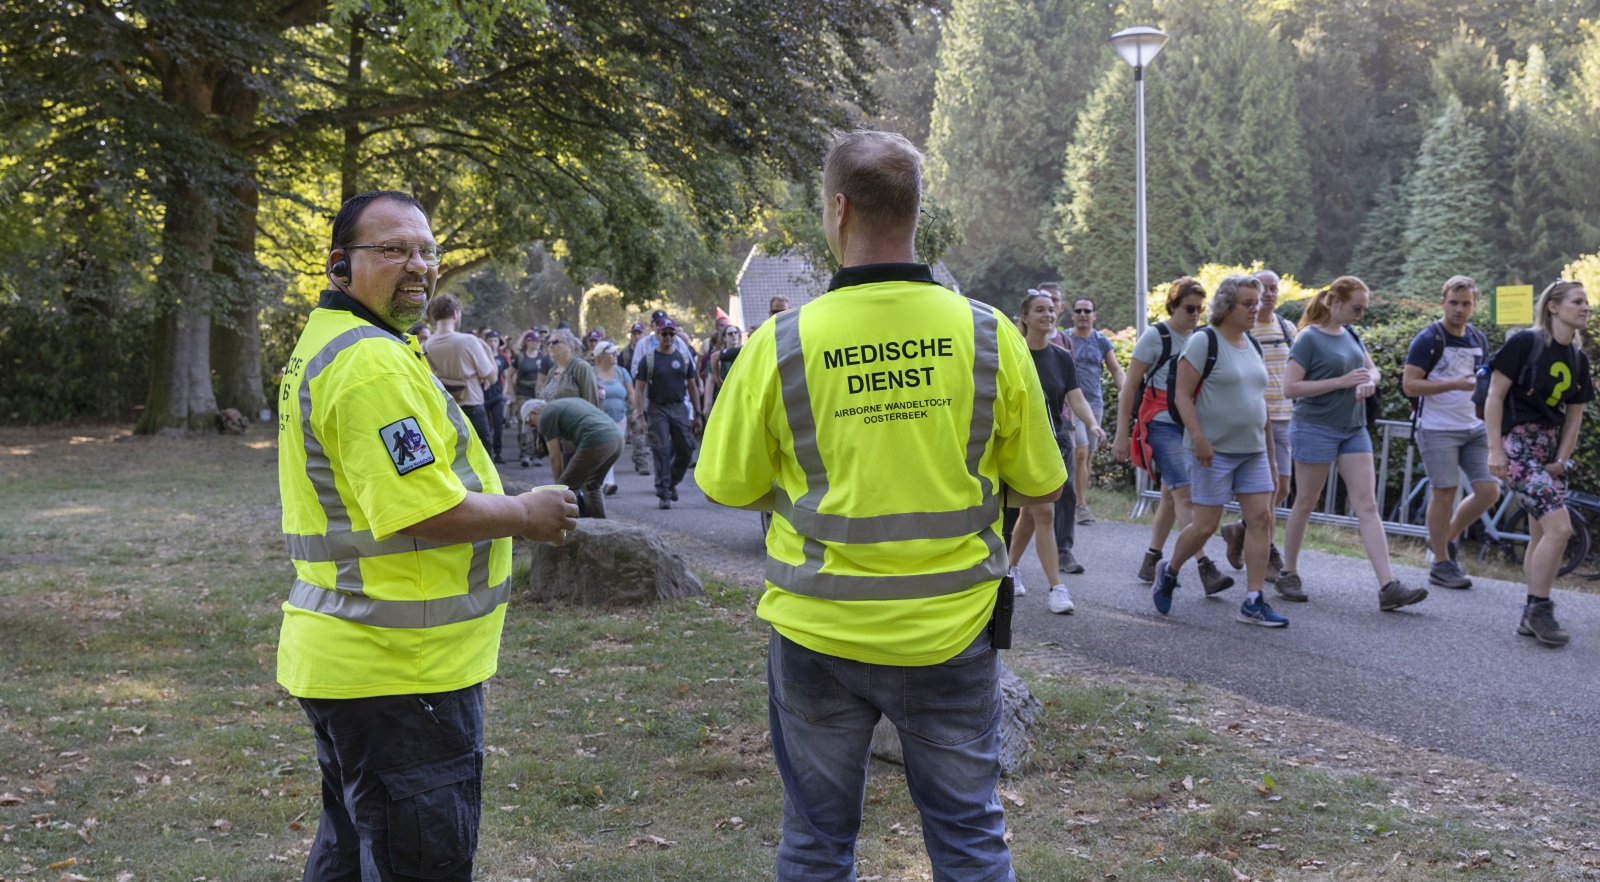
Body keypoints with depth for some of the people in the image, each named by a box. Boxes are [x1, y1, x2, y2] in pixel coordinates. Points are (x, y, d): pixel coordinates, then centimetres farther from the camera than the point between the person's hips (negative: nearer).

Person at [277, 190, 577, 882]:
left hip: (346, 661, 11)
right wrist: (528, 515, -9)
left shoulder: (324, 344, 16)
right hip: (402, 670, -11)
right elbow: (426, 511, -24)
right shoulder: (373, 362, -19)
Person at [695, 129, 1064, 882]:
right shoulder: (988, 334, -9)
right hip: (951, 630, 1)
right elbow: (1039, 486, 0)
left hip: (819, 632, 0)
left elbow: (731, 487, -1)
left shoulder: (782, 343, -12)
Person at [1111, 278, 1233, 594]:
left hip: (1190, 426, 7)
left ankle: (1151, 561, 21)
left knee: (1172, 495, 10)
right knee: (1184, 493, -15)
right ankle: (1205, 567, -21)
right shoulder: (1155, 337, -7)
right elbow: (1129, 386, -7)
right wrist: (1122, 434, -12)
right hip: (1162, 426, -7)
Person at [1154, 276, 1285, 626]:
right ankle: (1169, 571, 25)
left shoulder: (1252, 345, 13)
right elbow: (1182, 395, -12)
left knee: (1260, 519, -1)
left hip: (1253, 450, 7)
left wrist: (1270, 453, 18)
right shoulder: (1204, 341, -9)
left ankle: (1253, 603, 1)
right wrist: (1199, 439, -22)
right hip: (1214, 451, -7)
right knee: (1206, 524, -3)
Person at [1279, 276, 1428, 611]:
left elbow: (1372, 368, 24)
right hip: (1316, 429, -6)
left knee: (1367, 506, -2)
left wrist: (1368, 382, -2)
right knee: (1305, 504, 5)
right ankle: (1289, 574, 21)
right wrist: (1343, 382, -19)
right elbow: (1290, 388, -17)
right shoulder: (1309, 339, -11)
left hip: (1353, 429, 7)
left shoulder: (1350, 335, 10)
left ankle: (1388, 587, -9)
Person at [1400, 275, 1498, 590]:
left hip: (1474, 429, 6)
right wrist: (1454, 384, -24)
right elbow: (1409, 385, -15)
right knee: (1444, 493, -4)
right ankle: (1442, 565, 7)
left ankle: (1445, 538, 22)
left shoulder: (1479, 340, 12)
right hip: (1438, 430, -6)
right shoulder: (1429, 340, -9)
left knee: (1489, 491, 0)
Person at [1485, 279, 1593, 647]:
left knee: (1541, 534, 10)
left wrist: (1561, 460, 1)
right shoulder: (1525, 342, -11)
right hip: (1519, 444, -7)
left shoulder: (1578, 358, 9)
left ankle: (1532, 617, 19)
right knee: (1559, 527, -16)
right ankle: (1539, 609, -3)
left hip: (1550, 448, 7)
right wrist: (1495, 450, -14)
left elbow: (1574, 415, 12)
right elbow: (1494, 397, -10)